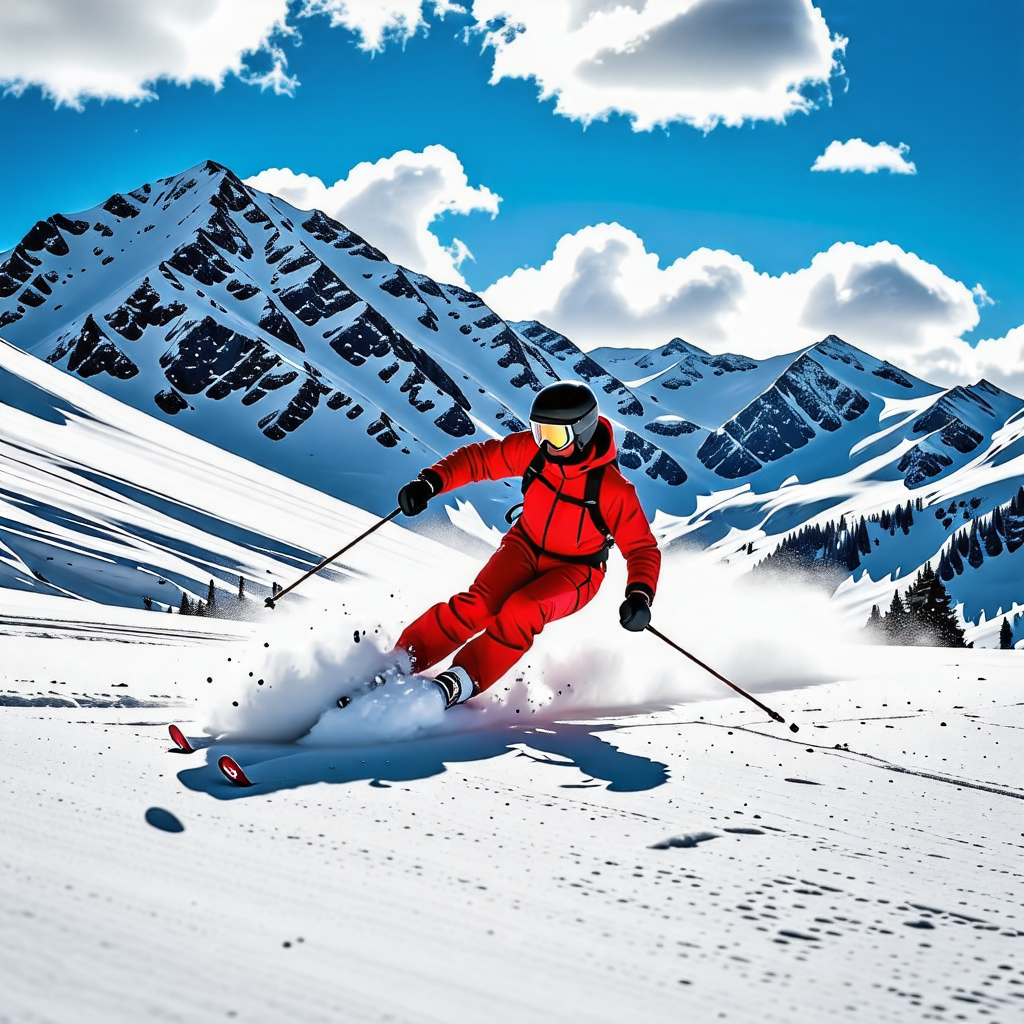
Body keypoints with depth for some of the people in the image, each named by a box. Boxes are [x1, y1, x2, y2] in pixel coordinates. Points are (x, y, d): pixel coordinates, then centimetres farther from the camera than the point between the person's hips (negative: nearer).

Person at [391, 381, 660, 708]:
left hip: (574, 572, -3)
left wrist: (640, 596, -36)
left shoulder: (613, 490, -26)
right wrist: (430, 483, -17)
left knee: (523, 611, -32)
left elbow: (643, 549, -19)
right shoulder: (531, 449, -15)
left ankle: (461, 683, -25)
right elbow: (479, 458, -4)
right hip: (525, 548, 3)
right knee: (478, 605, -23)